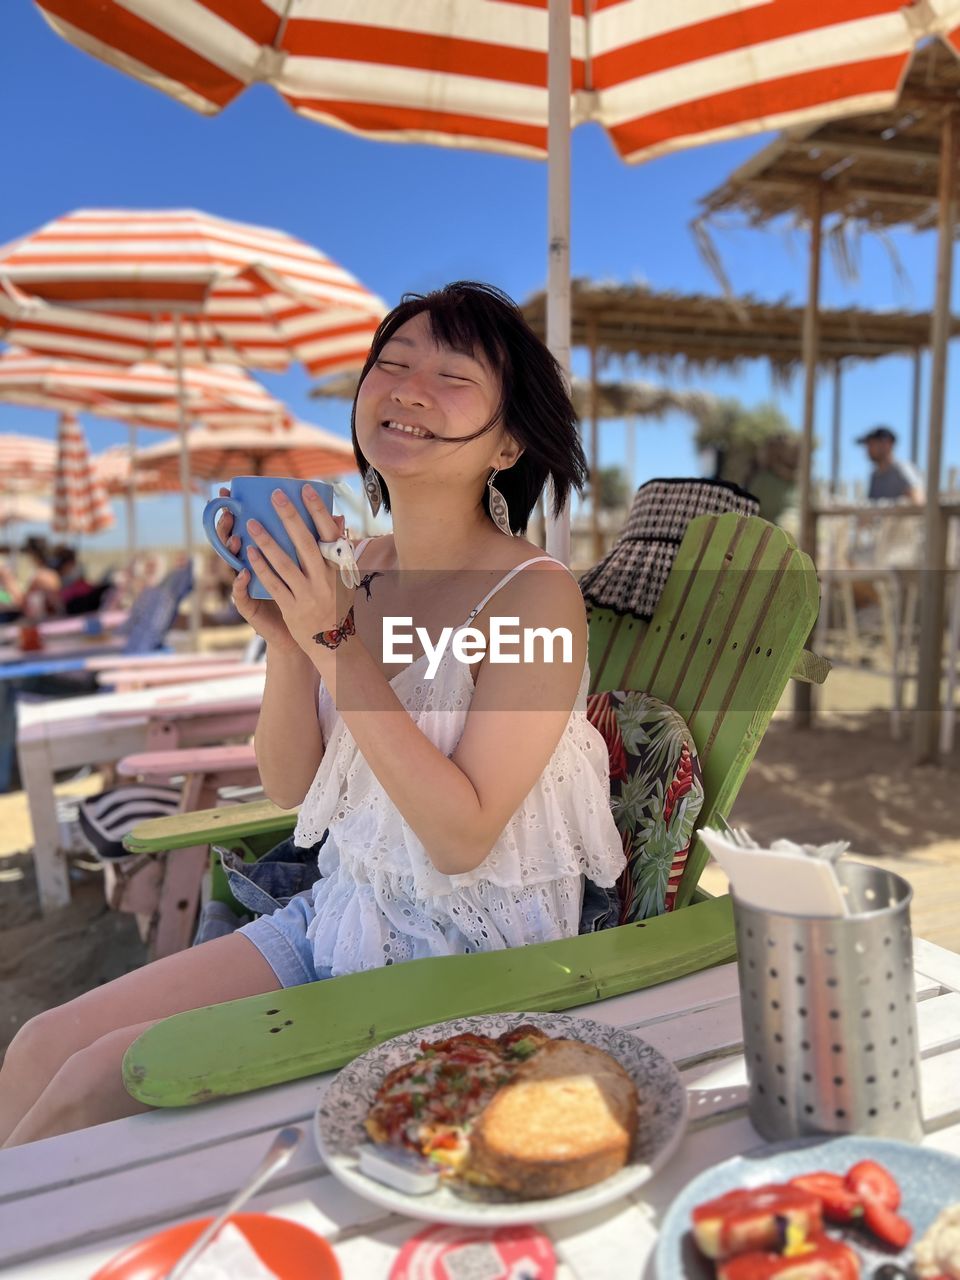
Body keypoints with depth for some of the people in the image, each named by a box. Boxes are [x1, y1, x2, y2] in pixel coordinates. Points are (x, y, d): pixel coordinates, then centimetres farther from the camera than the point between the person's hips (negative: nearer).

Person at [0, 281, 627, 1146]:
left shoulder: (535, 593, -19)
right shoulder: (361, 568, -1)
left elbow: (462, 837, -23)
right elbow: (290, 786, 2)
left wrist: (336, 643, -26)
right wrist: (285, 639, -15)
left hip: (472, 958, -5)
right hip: (349, 911, 6)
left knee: (94, 1084, -10)